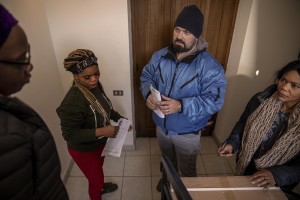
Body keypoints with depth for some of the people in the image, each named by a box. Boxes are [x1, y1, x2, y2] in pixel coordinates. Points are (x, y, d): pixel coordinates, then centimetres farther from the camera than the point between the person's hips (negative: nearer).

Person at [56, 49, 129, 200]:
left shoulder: (95, 85, -12)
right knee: (95, 179, 17)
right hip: (83, 150, -7)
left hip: (99, 142, 7)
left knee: (99, 167, 34)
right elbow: (69, 135, -29)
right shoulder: (72, 101, -36)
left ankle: (101, 186, 65)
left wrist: (119, 118, -9)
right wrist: (101, 131, -36)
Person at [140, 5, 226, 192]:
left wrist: (181, 106, -37)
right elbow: (146, 76, 3)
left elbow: (214, 101, -25)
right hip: (161, 126, 5)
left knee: (187, 170, 22)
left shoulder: (210, 66, -23)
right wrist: (149, 93, -19)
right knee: (168, 161, 33)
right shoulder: (160, 56, -8)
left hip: (187, 133, -4)